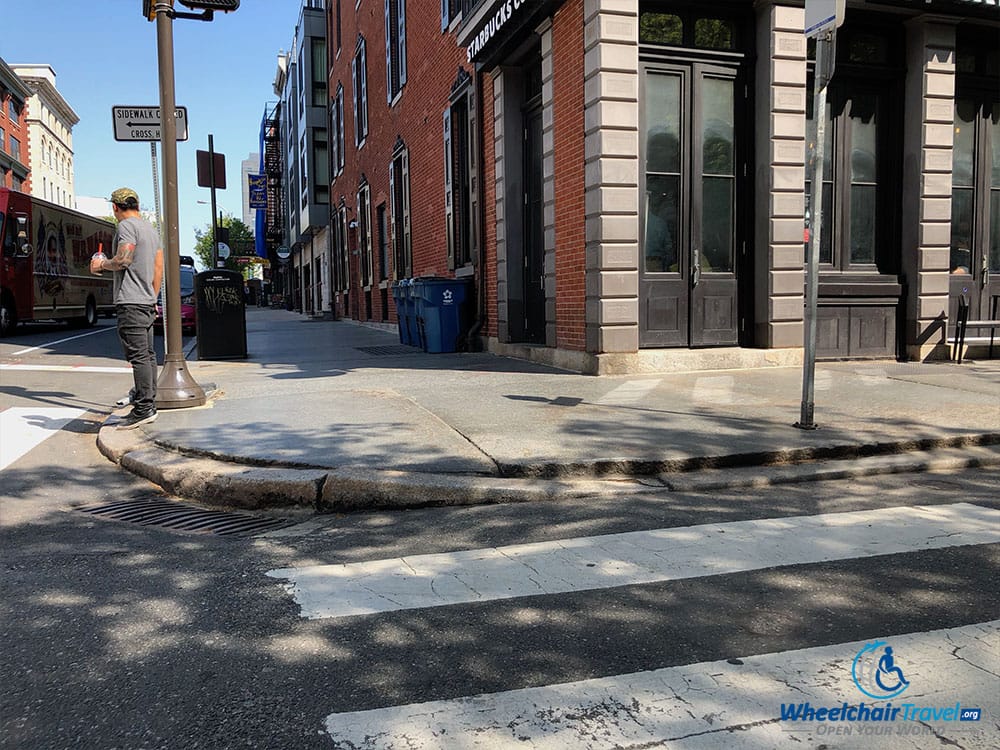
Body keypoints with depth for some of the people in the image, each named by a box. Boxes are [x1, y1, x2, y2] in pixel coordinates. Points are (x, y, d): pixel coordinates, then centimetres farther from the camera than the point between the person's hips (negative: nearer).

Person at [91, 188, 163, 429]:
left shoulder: (127, 226, -8)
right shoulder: (151, 229, 20)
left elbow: (122, 260, -19)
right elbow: (159, 268, 19)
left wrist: (101, 264, 0)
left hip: (130, 301, -10)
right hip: (147, 301, 10)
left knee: (138, 356, -11)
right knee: (148, 355, 9)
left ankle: (143, 408, -13)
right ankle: (149, 405, 13)